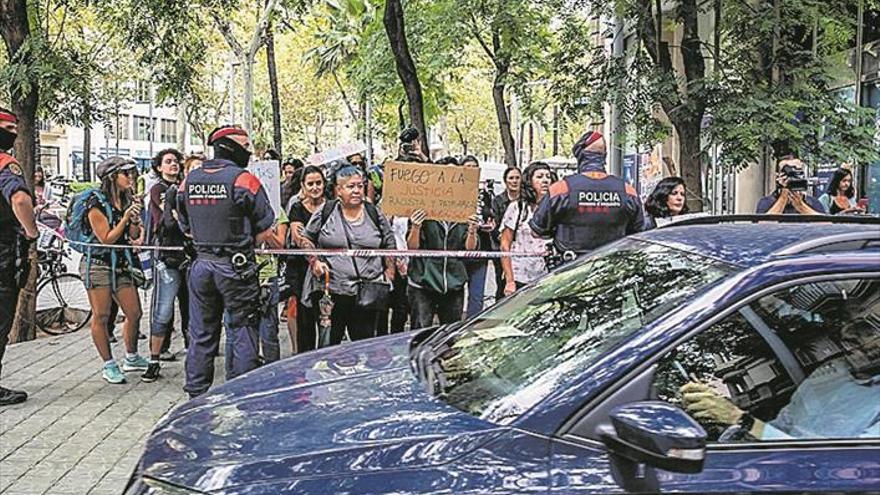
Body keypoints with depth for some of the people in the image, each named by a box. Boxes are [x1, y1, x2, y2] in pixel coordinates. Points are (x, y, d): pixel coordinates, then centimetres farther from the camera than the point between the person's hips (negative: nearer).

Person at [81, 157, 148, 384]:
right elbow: (106, 239, -13)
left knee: (134, 313, 7)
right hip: (98, 264, -6)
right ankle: (109, 365, 8)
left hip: (122, 265, 7)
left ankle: (131, 358, 24)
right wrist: (125, 217, -17)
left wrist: (135, 218, -10)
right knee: (101, 317, -1)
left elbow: (133, 236, 7)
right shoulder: (97, 204, -11)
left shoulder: (127, 201, 9)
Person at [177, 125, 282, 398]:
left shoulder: (189, 180, 7)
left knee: (201, 333, 14)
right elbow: (265, 233, -11)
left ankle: (196, 393, 21)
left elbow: (186, 228, 13)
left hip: (201, 264, 6)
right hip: (236, 266, -5)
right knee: (244, 331, 5)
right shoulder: (244, 180, -12)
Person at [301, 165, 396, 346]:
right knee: (329, 344, 3)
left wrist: (388, 276, 7)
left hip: (368, 292, 2)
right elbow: (306, 238, 11)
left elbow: (389, 246, 15)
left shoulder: (375, 214, 8)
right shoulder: (326, 212, 2)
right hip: (331, 289, -1)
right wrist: (315, 262, -3)